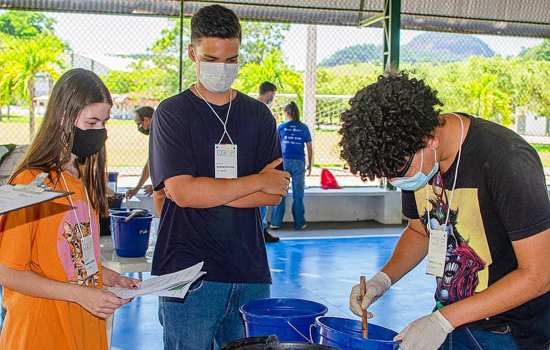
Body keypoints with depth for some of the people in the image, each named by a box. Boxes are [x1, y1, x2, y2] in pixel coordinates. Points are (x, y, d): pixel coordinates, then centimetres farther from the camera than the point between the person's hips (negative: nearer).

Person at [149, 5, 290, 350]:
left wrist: (208, 194, -10)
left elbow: (275, 193, 2)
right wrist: (257, 182, -7)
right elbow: (182, 192, -14)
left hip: (250, 270, 4)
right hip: (189, 271, -3)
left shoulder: (258, 115, 10)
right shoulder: (173, 112, -1)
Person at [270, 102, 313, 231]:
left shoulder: (281, 127, 2)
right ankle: (299, 223, 10)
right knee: (298, 194, 6)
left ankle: (276, 222, 7)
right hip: (299, 162, 0)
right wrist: (310, 165, 12)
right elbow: (309, 148, 4)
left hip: (284, 161, 0)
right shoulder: (303, 128, 4)